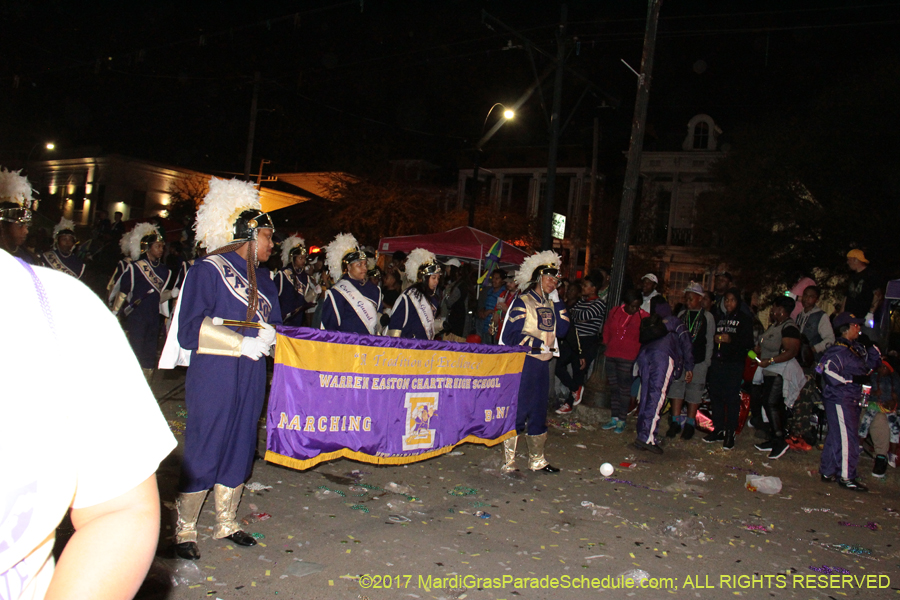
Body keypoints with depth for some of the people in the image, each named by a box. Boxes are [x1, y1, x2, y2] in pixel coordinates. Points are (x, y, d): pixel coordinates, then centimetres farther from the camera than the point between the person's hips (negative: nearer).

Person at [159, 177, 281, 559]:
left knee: (240, 449, 12)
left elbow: (275, 322, 19)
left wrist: (268, 335, -5)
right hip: (213, 379, -7)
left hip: (250, 379, 7)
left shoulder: (261, 277, 15)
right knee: (203, 453, -2)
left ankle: (226, 523, 26)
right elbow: (189, 329, -13)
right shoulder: (208, 270, -7)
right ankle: (184, 530, 14)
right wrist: (242, 344, -16)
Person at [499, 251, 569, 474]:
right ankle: (508, 463, 5)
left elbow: (561, 330, 6)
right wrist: (540, 344, -19)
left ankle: (537, 460, 27)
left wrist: (557, 302, 3)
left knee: (539, 412, 15)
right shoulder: (523, 302, -9)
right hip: (522, 363, -7)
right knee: (517, 411, -5)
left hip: (542, 364, 7)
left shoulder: (550, 304, 14)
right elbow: (511, 336, -15)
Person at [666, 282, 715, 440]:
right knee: (677, 387, 1)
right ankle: (675, 422, 9)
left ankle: (690, 424, 12)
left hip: (698, 361, -3)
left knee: (694, 391, 2)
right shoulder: (682, 314, 10)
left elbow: (710, 341, 2)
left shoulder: (707, 317, 2)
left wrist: (707, 362, -3)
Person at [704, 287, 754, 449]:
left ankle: (730, 433, 1)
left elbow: (749, 343, -5)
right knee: (716, 395, 5)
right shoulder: (720, 317, 16)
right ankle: (718, 430, 15)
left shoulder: (745, 319, 2)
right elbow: (710, 336, 20)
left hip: (734, 364, -5)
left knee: (732, 398, -6)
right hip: (717, 362, 5)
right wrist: (715, 339, -2)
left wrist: (731, 339, -18)